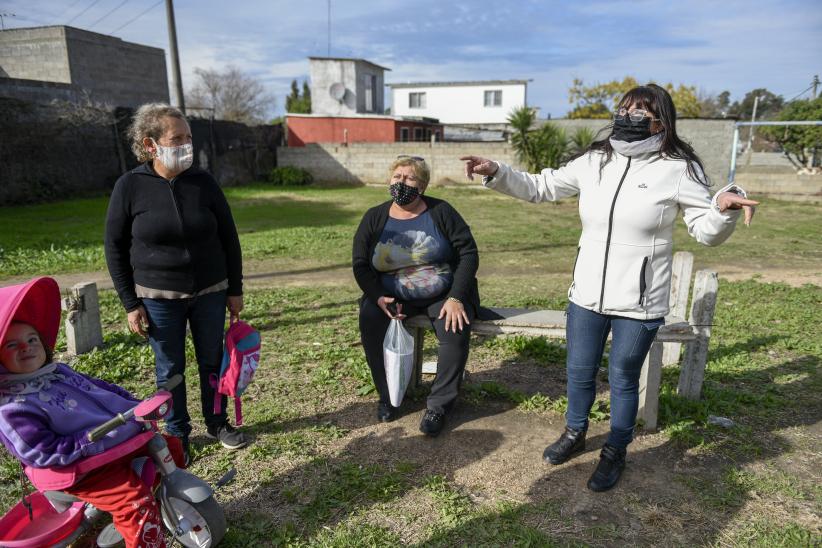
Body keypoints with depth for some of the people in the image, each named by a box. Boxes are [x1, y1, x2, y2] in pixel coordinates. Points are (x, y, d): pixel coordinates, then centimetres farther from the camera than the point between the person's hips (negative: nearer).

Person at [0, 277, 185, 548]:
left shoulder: (59, 371, 9)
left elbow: (99, 388, 18)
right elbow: (43, 453, -21)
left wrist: (137, 405, 8)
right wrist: (93, 441, -27)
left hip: (124, 439, 9)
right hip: (88, 467, -8)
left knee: (170, 446, 15)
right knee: (138, 504, -26)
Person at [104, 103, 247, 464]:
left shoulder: (203, 182, -4)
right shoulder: (130, 186, -8)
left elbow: (229, 238, 3)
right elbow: (115, 248, -2)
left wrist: (235, 289, 3)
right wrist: (131, 304, -4)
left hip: (210, 292, 2)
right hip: (158, 298, -1)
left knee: (213, 361, 12)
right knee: (170, 368, 10)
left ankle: (217, 423, 33)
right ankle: (177, 434, 29)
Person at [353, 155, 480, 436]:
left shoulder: (440, 212, -5)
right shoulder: (374, 218, 2)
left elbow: (468, 252, -9)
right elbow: (360, 265, 0)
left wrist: (456, 298, -20)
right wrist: (378, 297, -18)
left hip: (444, 294, -2)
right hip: (392, 295, 2)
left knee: (455, 331, -29)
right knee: (369, 319, -26)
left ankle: (438, 405, -11)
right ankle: (387, 396, -9)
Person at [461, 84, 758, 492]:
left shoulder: (678, 169, -8)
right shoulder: (593, 161, 3)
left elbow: (706, 231, -8)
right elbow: (540, 187, 9)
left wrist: (724, 209, -29)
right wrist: (497, 174, -2)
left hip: (639, 302, -3)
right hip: (587, 293, 4)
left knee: (623, 379, 12)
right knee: (579, 371, 18)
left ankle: (615, 453, 36)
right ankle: (575, 434, 44)